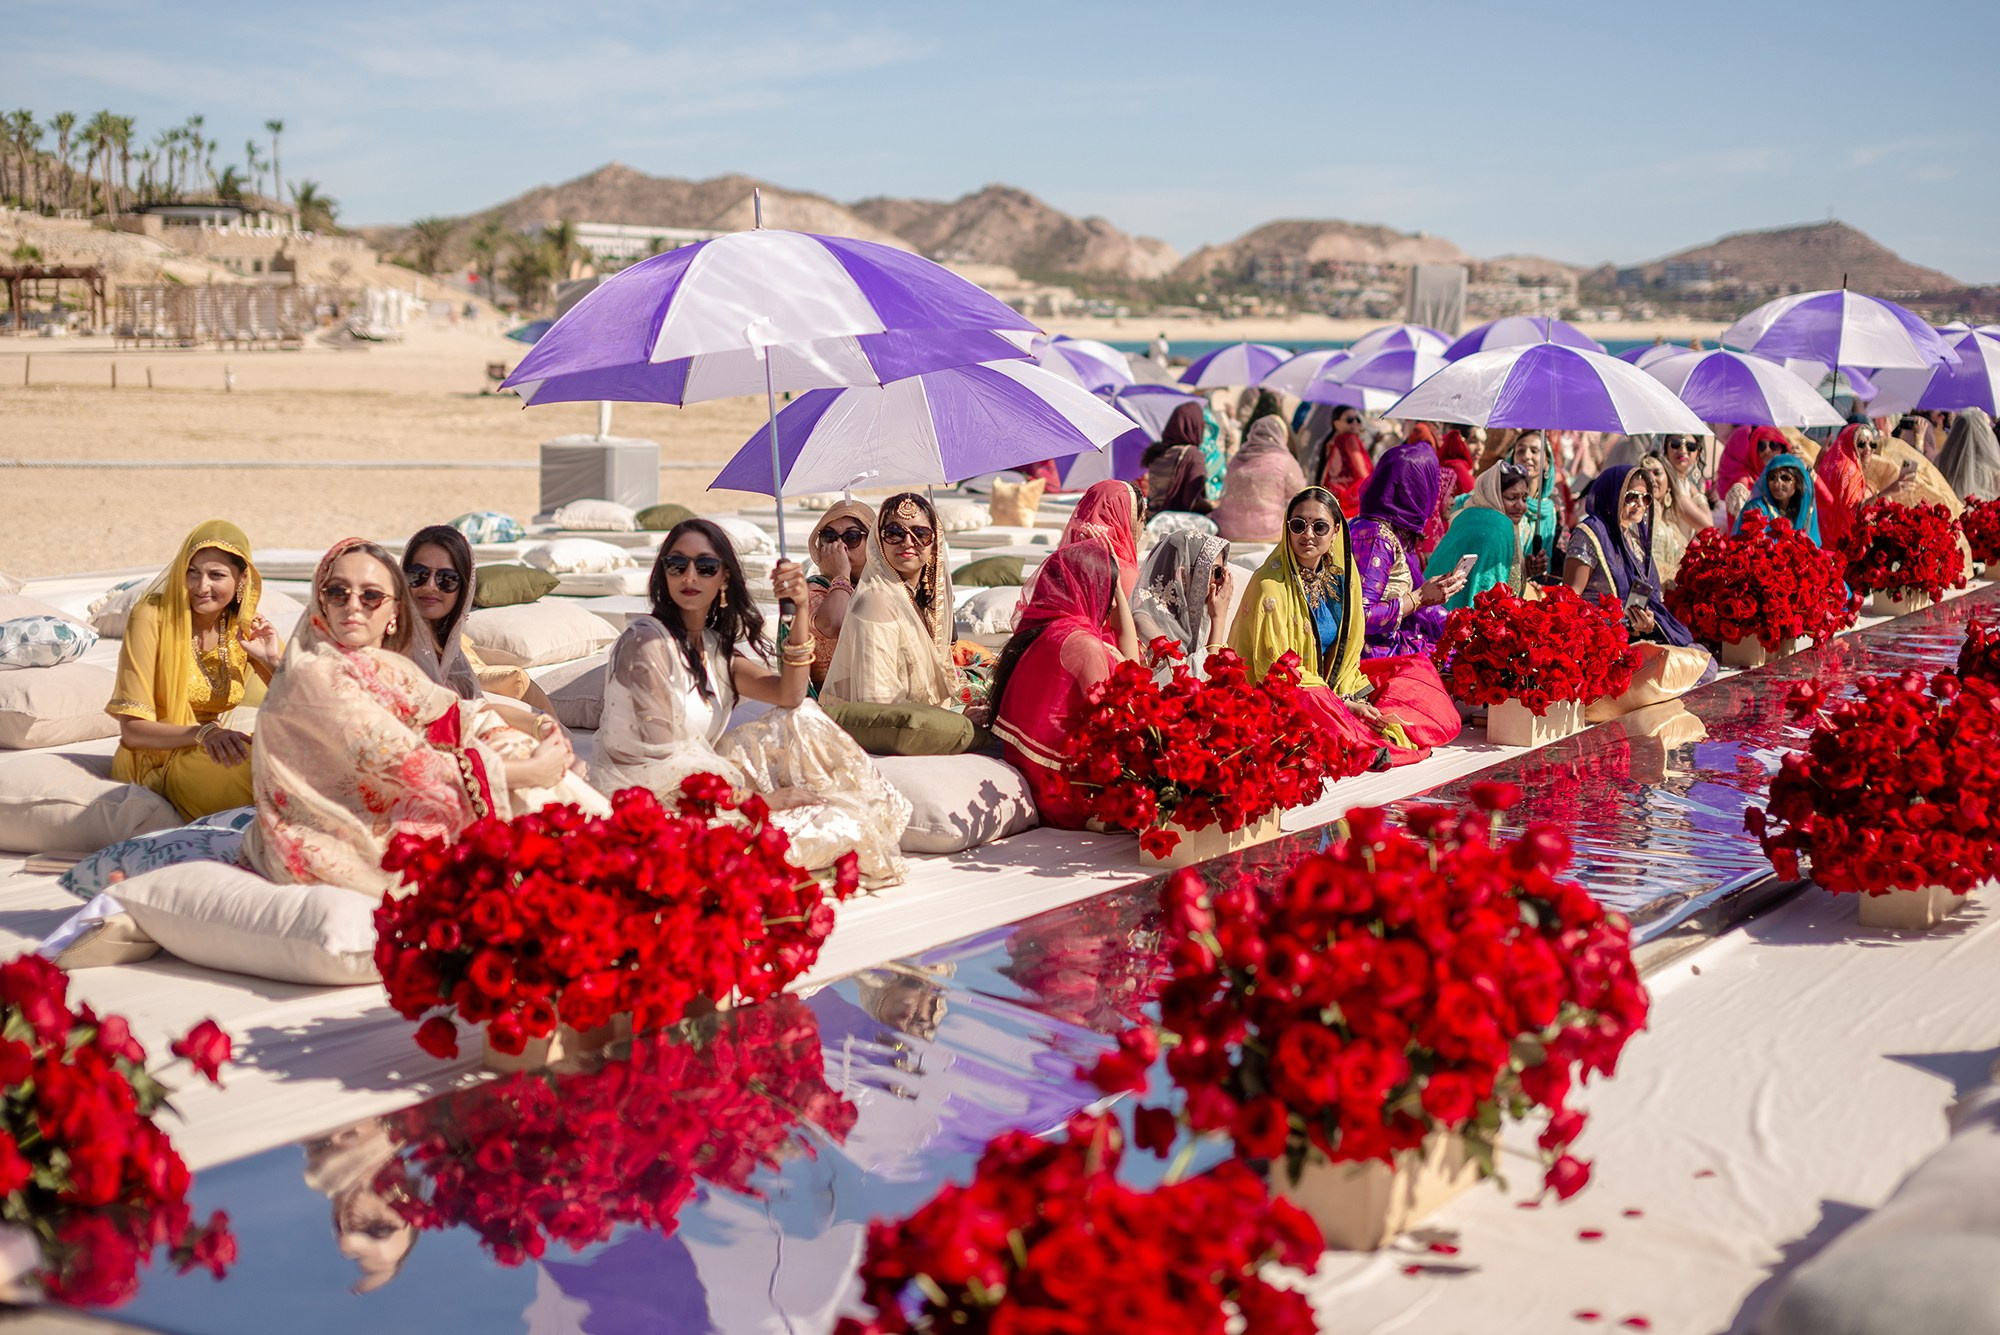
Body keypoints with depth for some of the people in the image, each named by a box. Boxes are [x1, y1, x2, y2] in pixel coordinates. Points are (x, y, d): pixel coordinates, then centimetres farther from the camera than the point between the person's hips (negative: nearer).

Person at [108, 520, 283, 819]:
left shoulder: (247, 628, 2)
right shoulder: (152, 617, -11)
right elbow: (132, 730, -14)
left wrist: (274, 663, -12)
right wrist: (203, 733, -31)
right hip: (156, 760, -5)